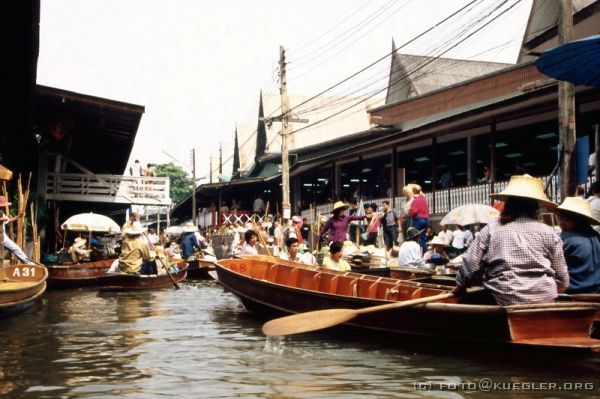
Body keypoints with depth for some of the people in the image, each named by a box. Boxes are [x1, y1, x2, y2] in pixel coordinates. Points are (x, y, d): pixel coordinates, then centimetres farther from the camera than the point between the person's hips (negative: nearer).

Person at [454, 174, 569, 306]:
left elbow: (470, 265, 3)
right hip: (544, 300, 2)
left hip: (505, 301, -1)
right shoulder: (548, 232, 5)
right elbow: (562, 280, 9)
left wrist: (460, 287, 22)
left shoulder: (491, 229, 3)